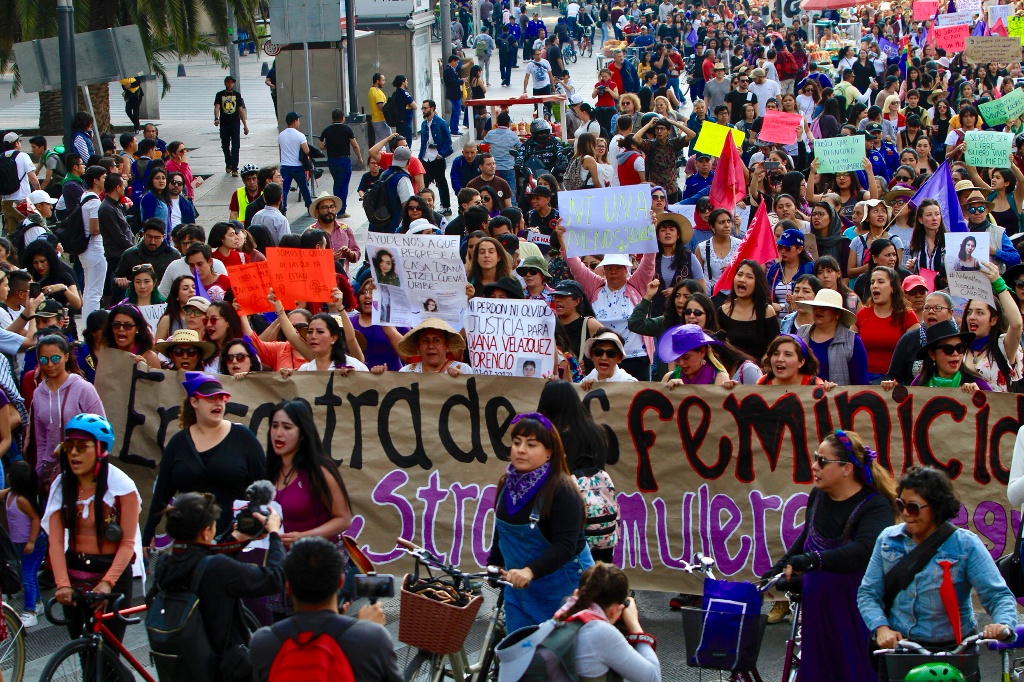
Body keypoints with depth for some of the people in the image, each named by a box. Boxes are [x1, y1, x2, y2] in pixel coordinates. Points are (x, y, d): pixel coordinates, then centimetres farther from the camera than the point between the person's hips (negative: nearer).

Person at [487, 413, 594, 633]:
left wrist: (530, 571, -39)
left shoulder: (562, 490, -20)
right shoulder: (508, 484, 2)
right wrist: (493, 565, 17)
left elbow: (565, 546, -28)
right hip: (519, 585, 6)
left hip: (563, 584, -6)